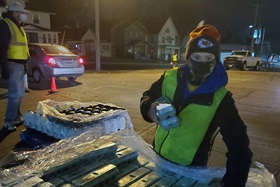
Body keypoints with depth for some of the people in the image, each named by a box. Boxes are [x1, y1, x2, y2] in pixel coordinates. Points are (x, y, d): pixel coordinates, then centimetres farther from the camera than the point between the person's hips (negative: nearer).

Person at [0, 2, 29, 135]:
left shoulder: (17, 26, 20)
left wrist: (24, 64, 21)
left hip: (20, 64, 10)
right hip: (13, 64, -10)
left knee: (20, 93, 16)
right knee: (15, 93, -11)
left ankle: (16, 117, 28)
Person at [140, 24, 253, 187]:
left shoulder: (221, 99, -19)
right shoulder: (170, 78, -11)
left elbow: (238, 146, -19)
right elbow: (147, 97, 2)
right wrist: (150, 109, -22)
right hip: (158, 156, 4)